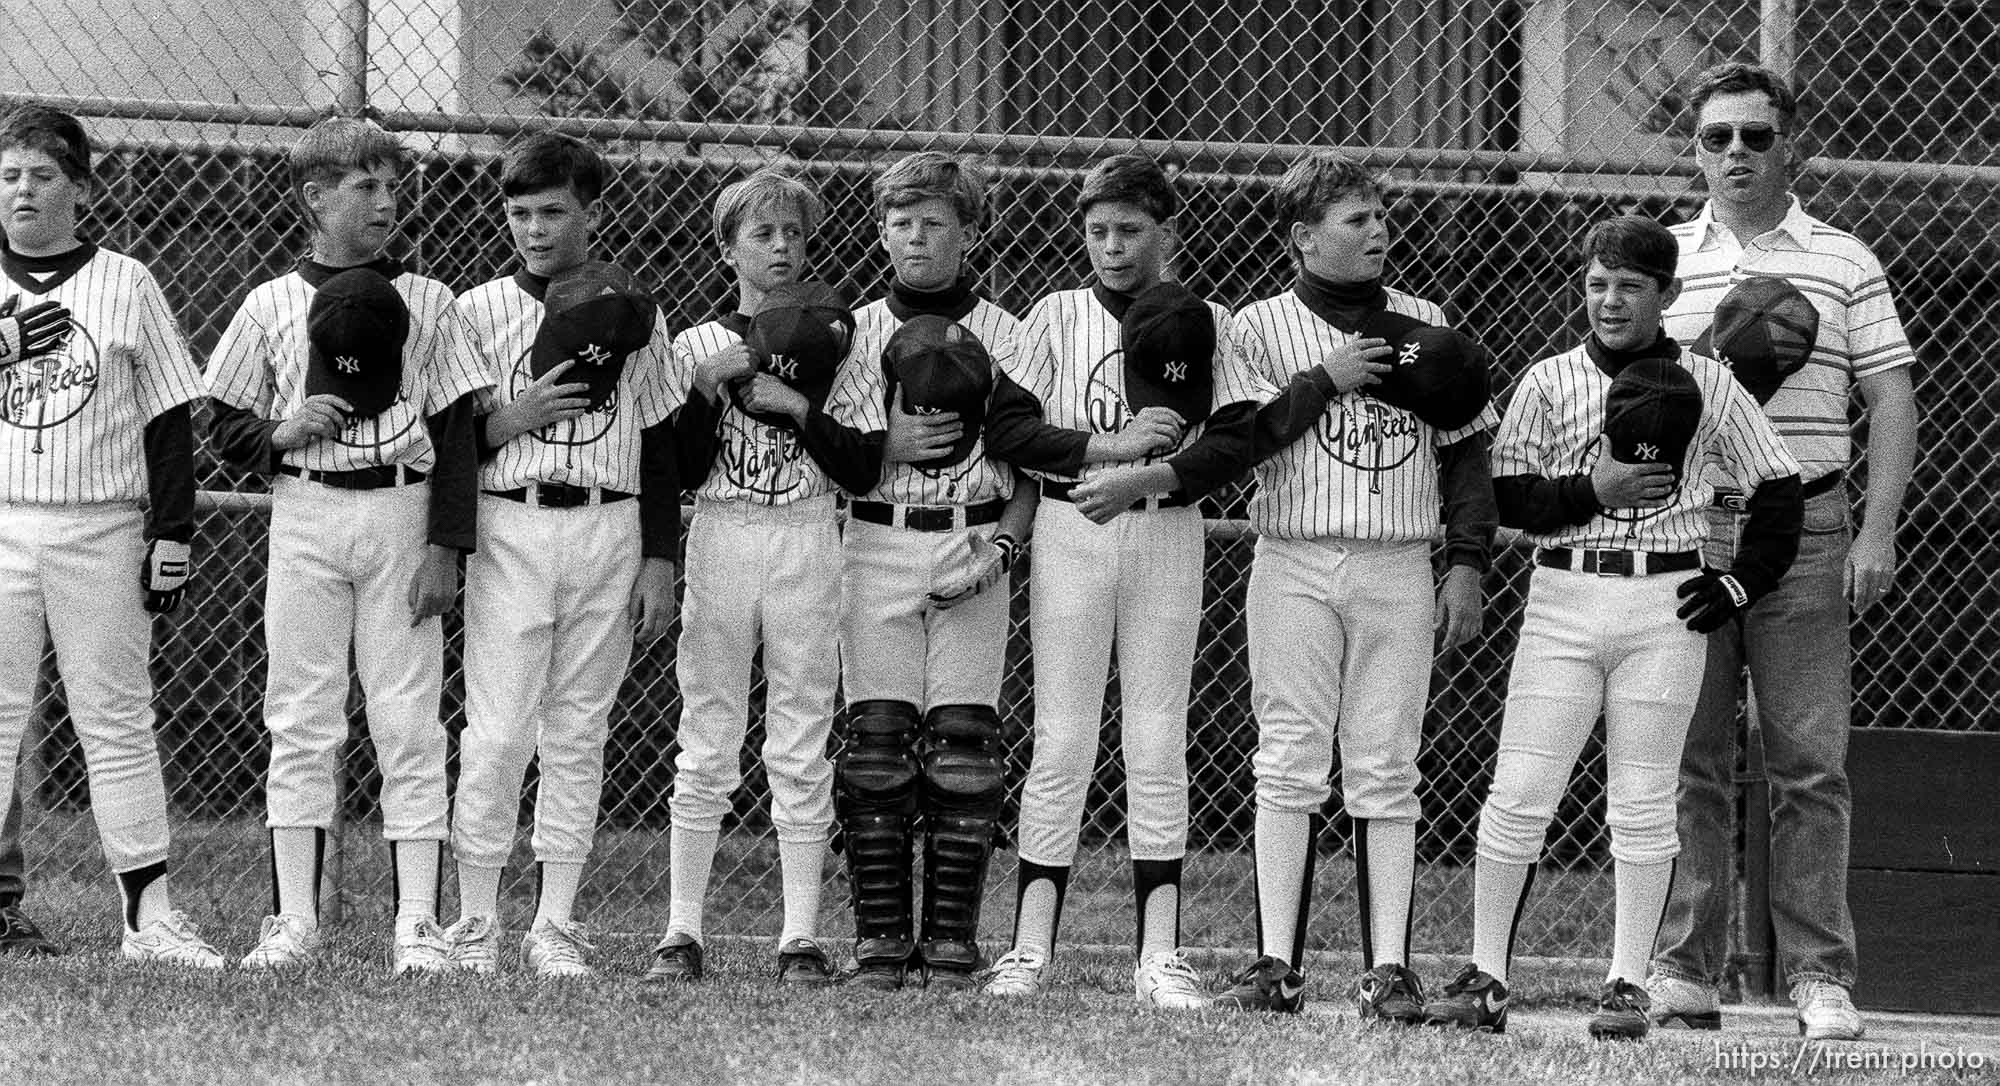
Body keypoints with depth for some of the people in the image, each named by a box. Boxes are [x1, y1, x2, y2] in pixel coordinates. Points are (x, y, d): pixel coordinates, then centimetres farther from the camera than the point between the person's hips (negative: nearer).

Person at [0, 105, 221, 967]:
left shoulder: (125, 283, 6)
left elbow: (169, 417, 5)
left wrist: (173, 535, -1)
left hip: (101, 526, -1)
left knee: (117, 718, 0)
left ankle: (149, 912, -1)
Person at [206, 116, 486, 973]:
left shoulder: (428, 303, 6)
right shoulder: (270, 306, 7)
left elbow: (456, 432, 3)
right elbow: (226, 430, 11)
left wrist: (447, 545, -5)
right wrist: (282, 432, -10)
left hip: (403, 516, -1)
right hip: (304, 511, 1)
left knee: (408, 723, -2)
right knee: (301, 722, 1)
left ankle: (417, 926, -2)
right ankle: (294, 922, 5)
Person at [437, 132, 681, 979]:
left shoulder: (633, 315, 10)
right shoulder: (476, 312, 6)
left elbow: (658, 447, 11)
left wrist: (659, 560, 6)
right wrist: (515, 417, -15)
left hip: (609, 532, 2)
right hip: (509, 529, -2)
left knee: (578, 733, 4)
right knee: (497, 734, -7)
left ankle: (555, 924, 8)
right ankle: (475, 925, -1)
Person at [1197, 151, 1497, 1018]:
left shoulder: (1421, 327, 11)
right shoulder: (1261, 328, 4)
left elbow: (1465, 450, 12)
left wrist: (1467, 562, 5)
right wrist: (1326, 381, -9)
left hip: (1397, 571, 1)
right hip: (1293, 568, -1)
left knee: (1385, 772, -1)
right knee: (1291, 767, -2)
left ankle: (1389, 969, -1)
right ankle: (1278, 964, -1)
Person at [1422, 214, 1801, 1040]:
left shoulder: (1706, 386, 5)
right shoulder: (1548, 382, 5)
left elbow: (1777, 489, 9)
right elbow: (1508, 497, 0)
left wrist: (1742, 584, 1)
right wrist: (1594, 490, -14)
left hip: (1665, 606, -1)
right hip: (1563, 599, 1)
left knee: (1643, 806, 2)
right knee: (1518, 794, -3)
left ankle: (1628, 984, 8)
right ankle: (1486, 978, 3)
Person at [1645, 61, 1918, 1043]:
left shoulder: (1843, 264, 8)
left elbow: (1890, 401, 5)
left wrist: (1878, 531, -4)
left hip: (1804, 537, -1)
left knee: (1811, 765, -3)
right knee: (1686, 765, 2)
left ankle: (1819, 975, 0)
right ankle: (1684, 970, 7)